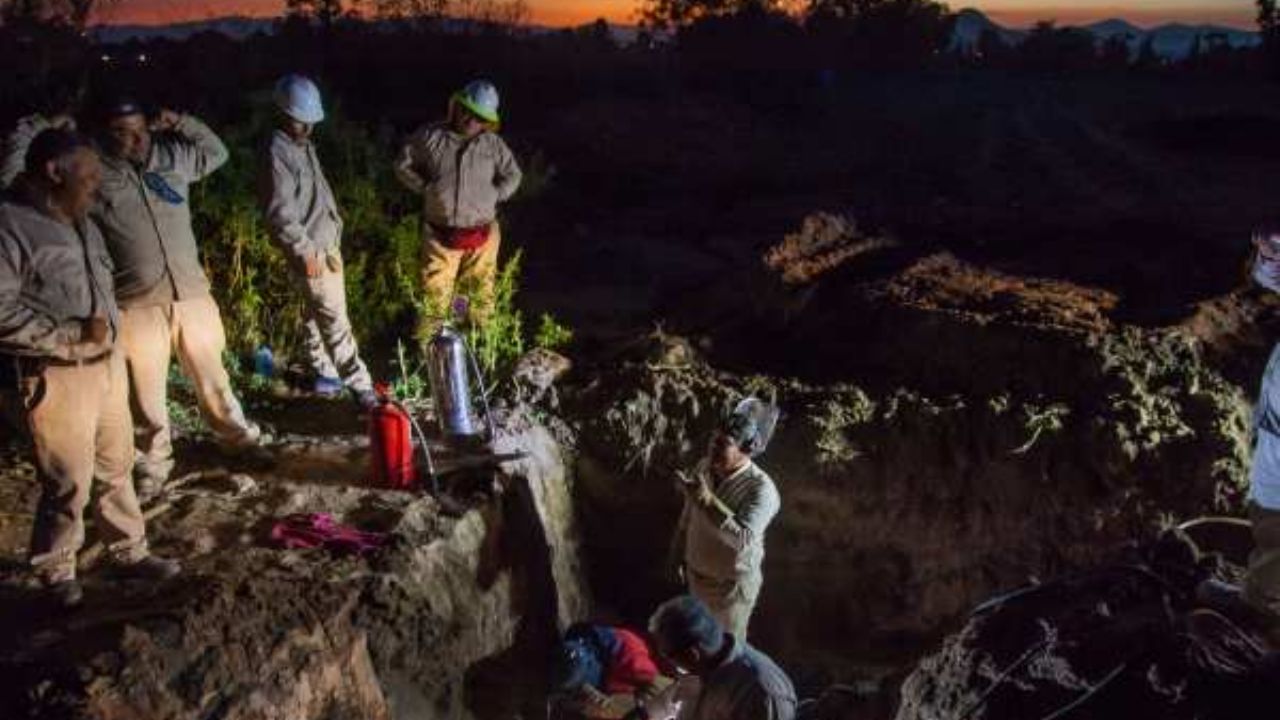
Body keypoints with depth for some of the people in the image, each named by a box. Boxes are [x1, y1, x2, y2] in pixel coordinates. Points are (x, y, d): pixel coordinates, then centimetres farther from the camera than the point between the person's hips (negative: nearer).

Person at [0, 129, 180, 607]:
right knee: (69, 482, 2)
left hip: (106, 364, 8)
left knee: (118, 466, 17)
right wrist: (71, 334, -22)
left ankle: (129, 551, 33)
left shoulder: (81, 223, 12)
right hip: (55, 378, -8)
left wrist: (106, 328, 10)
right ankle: (56, 573, 24)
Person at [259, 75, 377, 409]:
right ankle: (361, 387, -7)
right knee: (335, 320, -8)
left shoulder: (305, 146, 12)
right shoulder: (278, 154, -17)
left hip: (327, 245, 10)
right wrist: (306, 251, -21)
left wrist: (335, 227, 19)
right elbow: (280, 213, -21)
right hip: (310, 251, -10)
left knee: (319, 314, 18)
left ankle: (325, 373, 30)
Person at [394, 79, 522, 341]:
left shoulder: (493, 144, -3)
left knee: (480, 290, 13)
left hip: (481, 234, 1)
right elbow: (404, 165, 6)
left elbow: (512, 175, 7)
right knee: (434, 291, 5)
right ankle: (427, 344, 21)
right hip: (440, 233, 0)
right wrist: (426, 189, -3)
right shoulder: (430, 137, -4)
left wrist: (492, 197, -3)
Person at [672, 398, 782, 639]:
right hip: (697, 574, 6)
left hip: (733, 584, -6)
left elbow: (744, 539, -44)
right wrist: (678, 555, 13)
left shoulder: (761, 488, -31)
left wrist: (708, 501, -51)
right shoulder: (705, 468, -10)